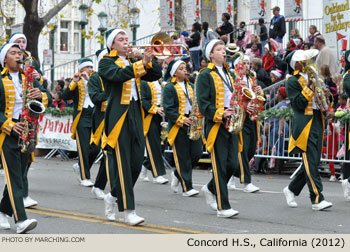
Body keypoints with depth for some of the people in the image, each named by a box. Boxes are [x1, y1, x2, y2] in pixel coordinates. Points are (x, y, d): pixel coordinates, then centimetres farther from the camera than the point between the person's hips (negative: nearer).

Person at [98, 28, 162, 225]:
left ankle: (114, 196, 27)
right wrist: (142, 63, -29)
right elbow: (118, 75, -21)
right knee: (122, 164, -7)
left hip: (136, 116, 7)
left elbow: (155, 75, 10)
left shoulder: (133, 61, 20)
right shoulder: (106, 63, 0)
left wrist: (149, 61, -8)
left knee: (136, 163, 7)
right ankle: (128, 210, -6)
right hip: (118, 118, -7)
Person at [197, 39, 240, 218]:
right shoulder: (205, 75, -3)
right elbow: (203, 103, -10)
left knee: (233, 164, 3)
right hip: (216, 126, -7)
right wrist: (220, 115, -21)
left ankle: (210, 189, 27)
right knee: (220, 166, -6)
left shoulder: (229, 74, 20)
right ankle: (223, 207, -2)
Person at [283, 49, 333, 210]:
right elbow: (298, 104, -14)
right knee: (311, 163, -9)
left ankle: (292, 189, 24)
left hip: (317, 123, 8)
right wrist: (309, 87, -18)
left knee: (313, 162, 9)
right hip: (304, 126, -8)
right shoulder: (292, 82, -4)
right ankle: (317, 200, -9)